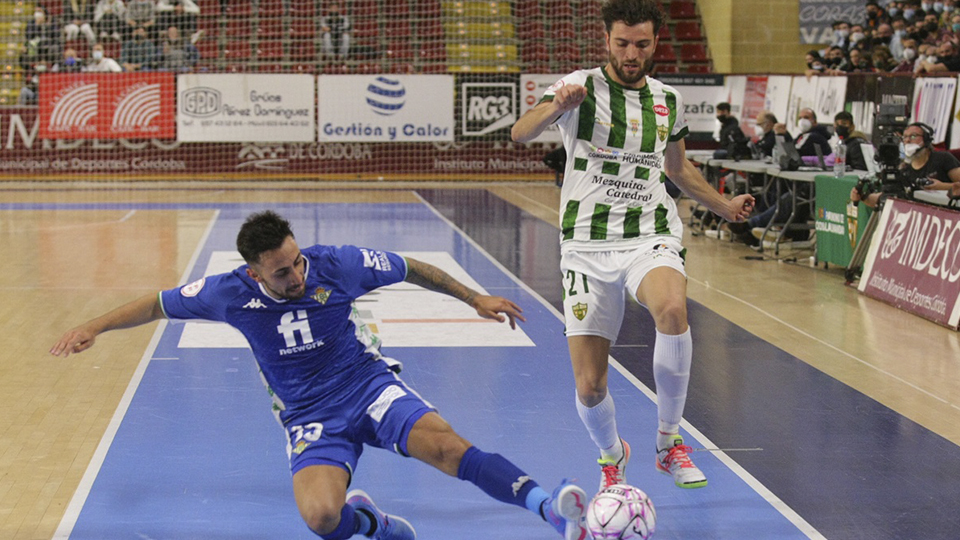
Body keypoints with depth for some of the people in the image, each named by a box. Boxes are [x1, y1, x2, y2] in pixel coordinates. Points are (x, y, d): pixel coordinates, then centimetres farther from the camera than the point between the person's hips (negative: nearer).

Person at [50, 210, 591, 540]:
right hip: (310, 416, 1)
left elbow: (413, 270, 6)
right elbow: (159, 304, 8)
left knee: (446, 444, -31)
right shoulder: (231, 292, -9)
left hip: (370, 385, -1)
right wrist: (95, 326, 2)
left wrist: (476, 299, 13)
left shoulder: (337, 264, -11)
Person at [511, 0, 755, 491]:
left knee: (672, 309, -34)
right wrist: (556, 107, -39)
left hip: (650, 237, 1)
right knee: (590, 387, -3)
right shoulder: (582, 87, -4)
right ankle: (611, 456, 32)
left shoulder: (668, 100, 10)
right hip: (586, 245, -1)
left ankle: (668, 442, -15)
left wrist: (723, 205, 29)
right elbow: (520, 134, -20)